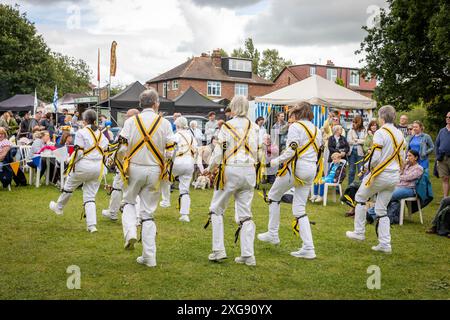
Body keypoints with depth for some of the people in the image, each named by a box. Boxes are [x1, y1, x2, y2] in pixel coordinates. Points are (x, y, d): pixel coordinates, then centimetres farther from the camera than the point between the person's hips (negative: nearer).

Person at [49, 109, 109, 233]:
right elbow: (105, 150, 9)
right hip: (98, 167, 5)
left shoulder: (81, 132, -8)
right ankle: (92, 225, -1)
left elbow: (78, 152, -13)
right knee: (90, 196, 8)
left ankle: (59, 207, 44)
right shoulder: (101, 134, 10)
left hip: (84, 165, -5)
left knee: (69, 187, 21)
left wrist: (71, 163, 1)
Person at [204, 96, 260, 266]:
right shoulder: (254, 127, 6)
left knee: (217, 209, 12)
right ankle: (248, 255, 6)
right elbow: (257, 152, 6)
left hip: (231, 170, -4)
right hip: (249, 171, 4)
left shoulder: (227, 126, -6)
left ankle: (218, 250, 6)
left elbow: (219, 152, -7)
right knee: (245, 213, 10)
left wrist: (210, 169, 8)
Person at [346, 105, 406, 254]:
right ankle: (385, 244, 8)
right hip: (394, 177, 7)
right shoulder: (400, 134, 9)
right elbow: (402, 158, 13)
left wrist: (367, 166, -1)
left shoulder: (381, 133, -15)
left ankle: (359, 232, 19)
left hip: (380, 175, -7)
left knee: (360, 198, 16)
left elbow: (375, 157, -19)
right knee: (382, 209, 13)